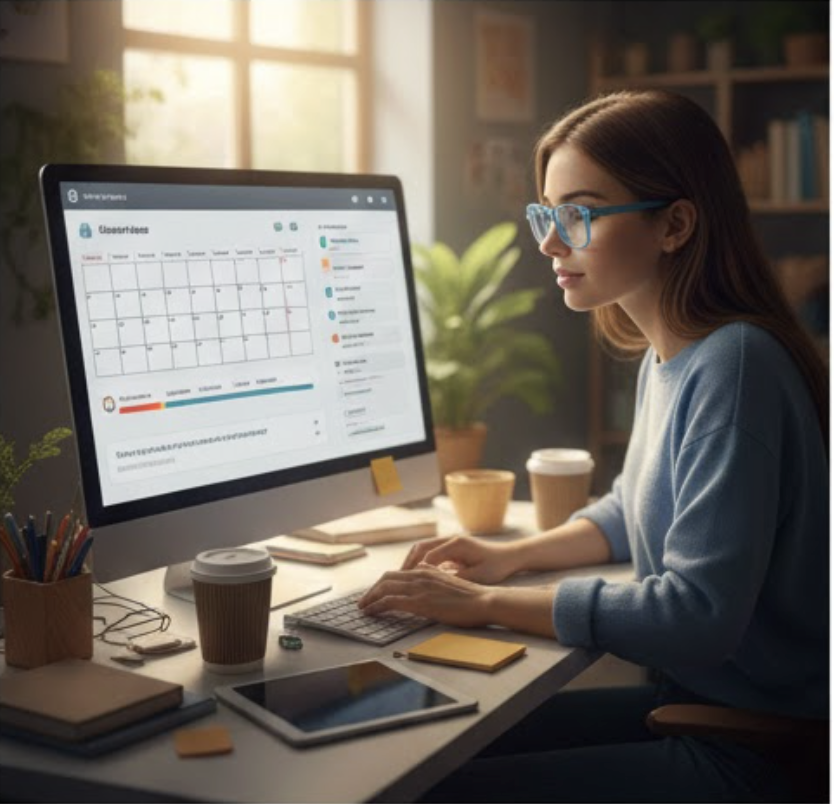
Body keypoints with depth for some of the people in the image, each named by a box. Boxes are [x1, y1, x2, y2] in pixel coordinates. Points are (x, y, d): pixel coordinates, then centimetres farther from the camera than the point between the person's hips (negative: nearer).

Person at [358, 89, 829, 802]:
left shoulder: (736, 366, -23)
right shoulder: (665, 359, 7)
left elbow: (699, 614, -26)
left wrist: (488, 604, -19)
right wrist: (513, 556, 9)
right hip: (686, 701, 9)